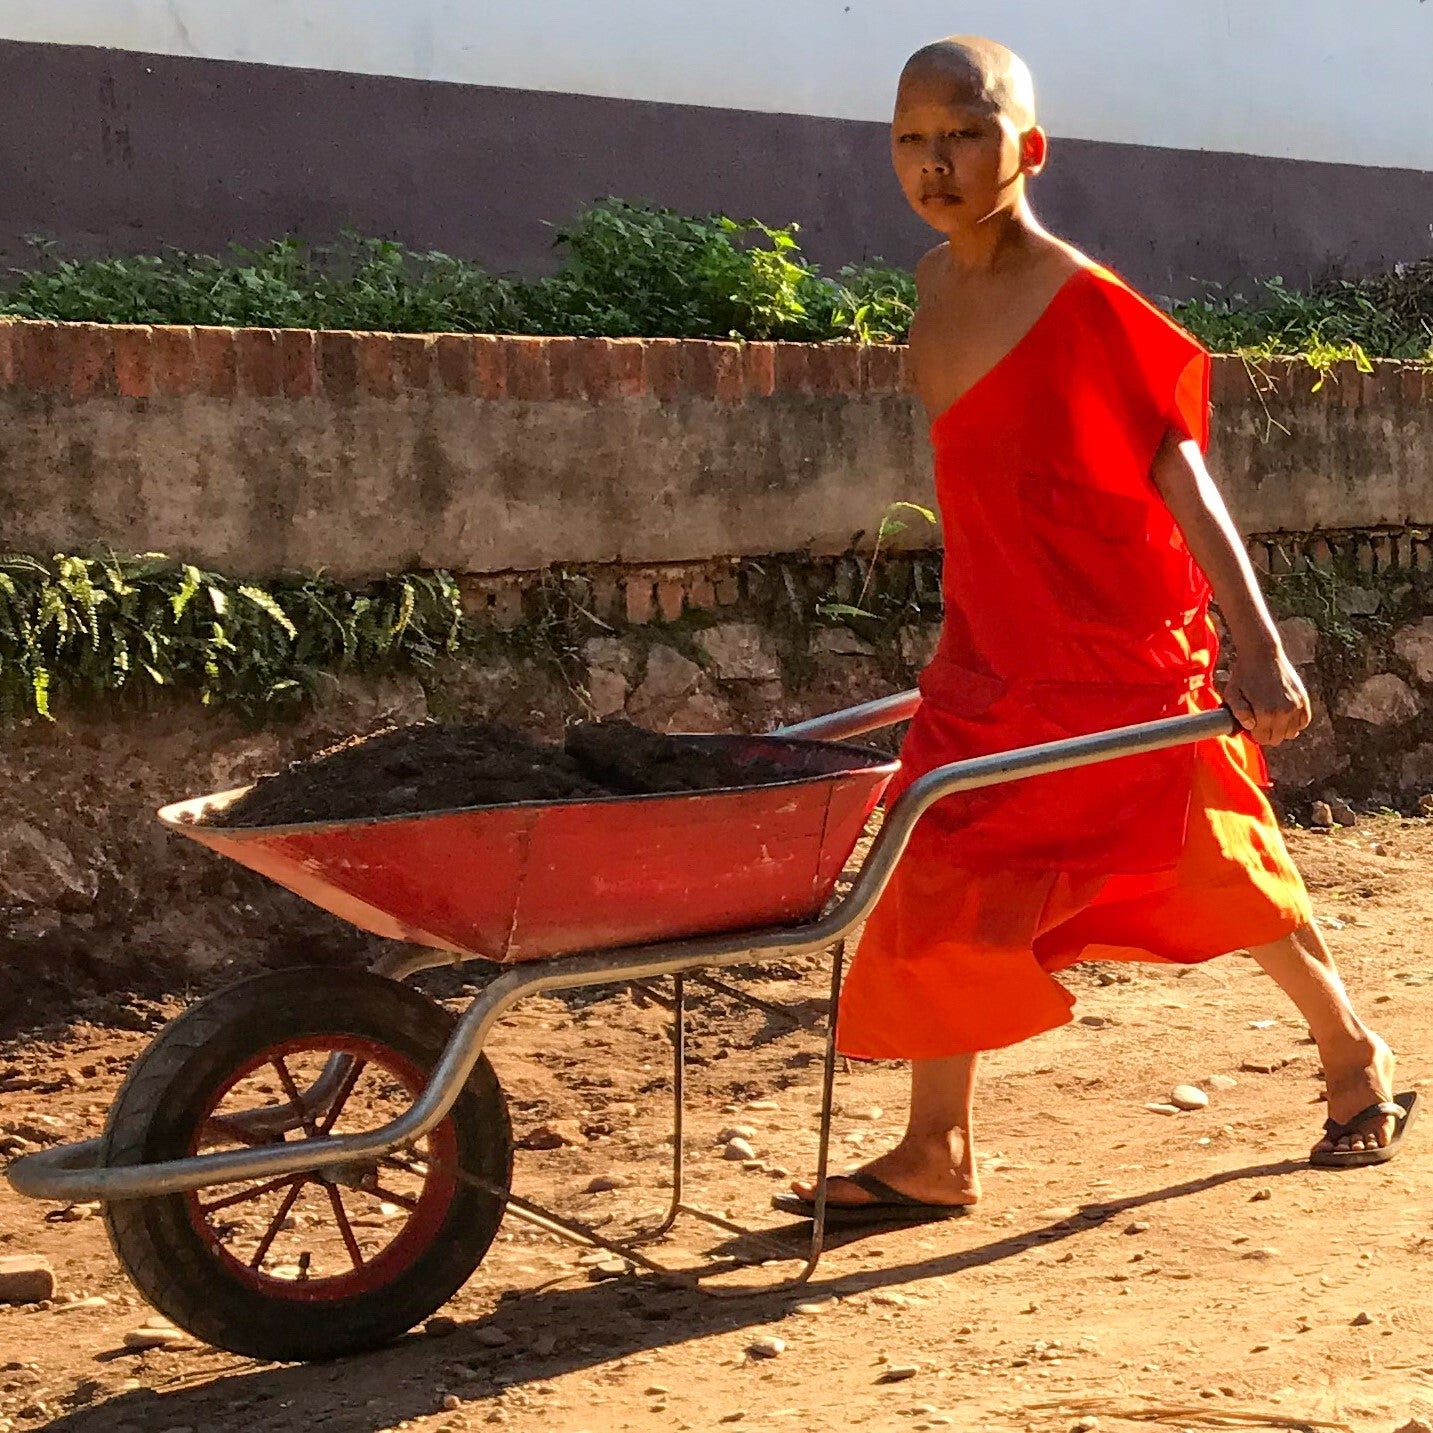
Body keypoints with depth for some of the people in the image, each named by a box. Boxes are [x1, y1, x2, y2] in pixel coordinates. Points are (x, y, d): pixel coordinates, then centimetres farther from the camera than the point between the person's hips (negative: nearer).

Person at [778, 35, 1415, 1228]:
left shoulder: (1086, 306, -18)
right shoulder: (936, 289, 4)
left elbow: (1180, 472, -22)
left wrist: (1257, 642, -28)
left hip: (1126, 657, -6)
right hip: (994, 658, 6)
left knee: (1217, 872, 8)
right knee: (942, 888, 2)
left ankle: (1357, 1062, 33)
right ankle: (936, 1156, 12)